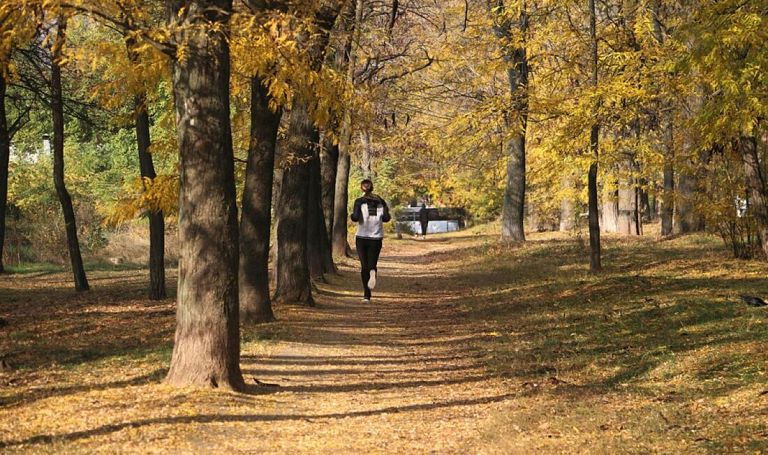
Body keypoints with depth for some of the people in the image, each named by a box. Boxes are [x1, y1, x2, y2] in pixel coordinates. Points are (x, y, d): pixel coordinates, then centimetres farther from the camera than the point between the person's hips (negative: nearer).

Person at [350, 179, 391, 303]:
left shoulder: (359, 201, -4)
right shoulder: (380, 201, 6)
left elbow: (356, 217, -16)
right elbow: (386, 218, -4)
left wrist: (352, 215, 6)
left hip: (362, 237, -2)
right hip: (376, 237, 2)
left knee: (364, 266, 6)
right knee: (372, 264, 11)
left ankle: (367, 295, -1)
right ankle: (373, 272, -28)